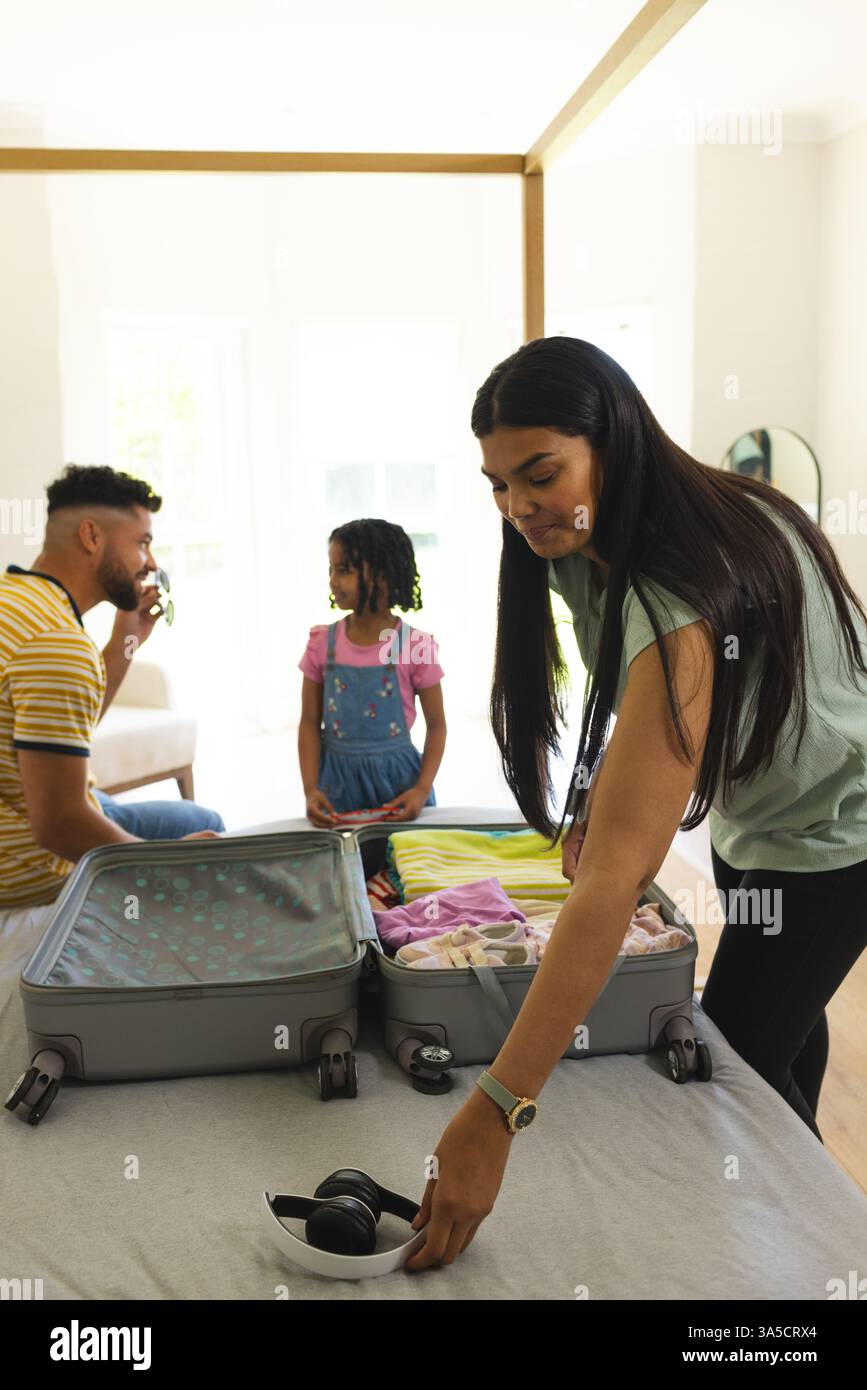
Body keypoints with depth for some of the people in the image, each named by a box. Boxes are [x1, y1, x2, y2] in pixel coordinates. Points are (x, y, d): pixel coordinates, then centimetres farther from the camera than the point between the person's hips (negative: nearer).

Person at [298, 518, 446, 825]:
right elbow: (310, 723, 0)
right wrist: (311, 788, -12)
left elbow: (436, 725, -3)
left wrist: (422, 789, -15)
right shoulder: (322, 642, -3)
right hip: (338, 779, 2)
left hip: (397, 777, -1)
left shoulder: (414, 645, -10)